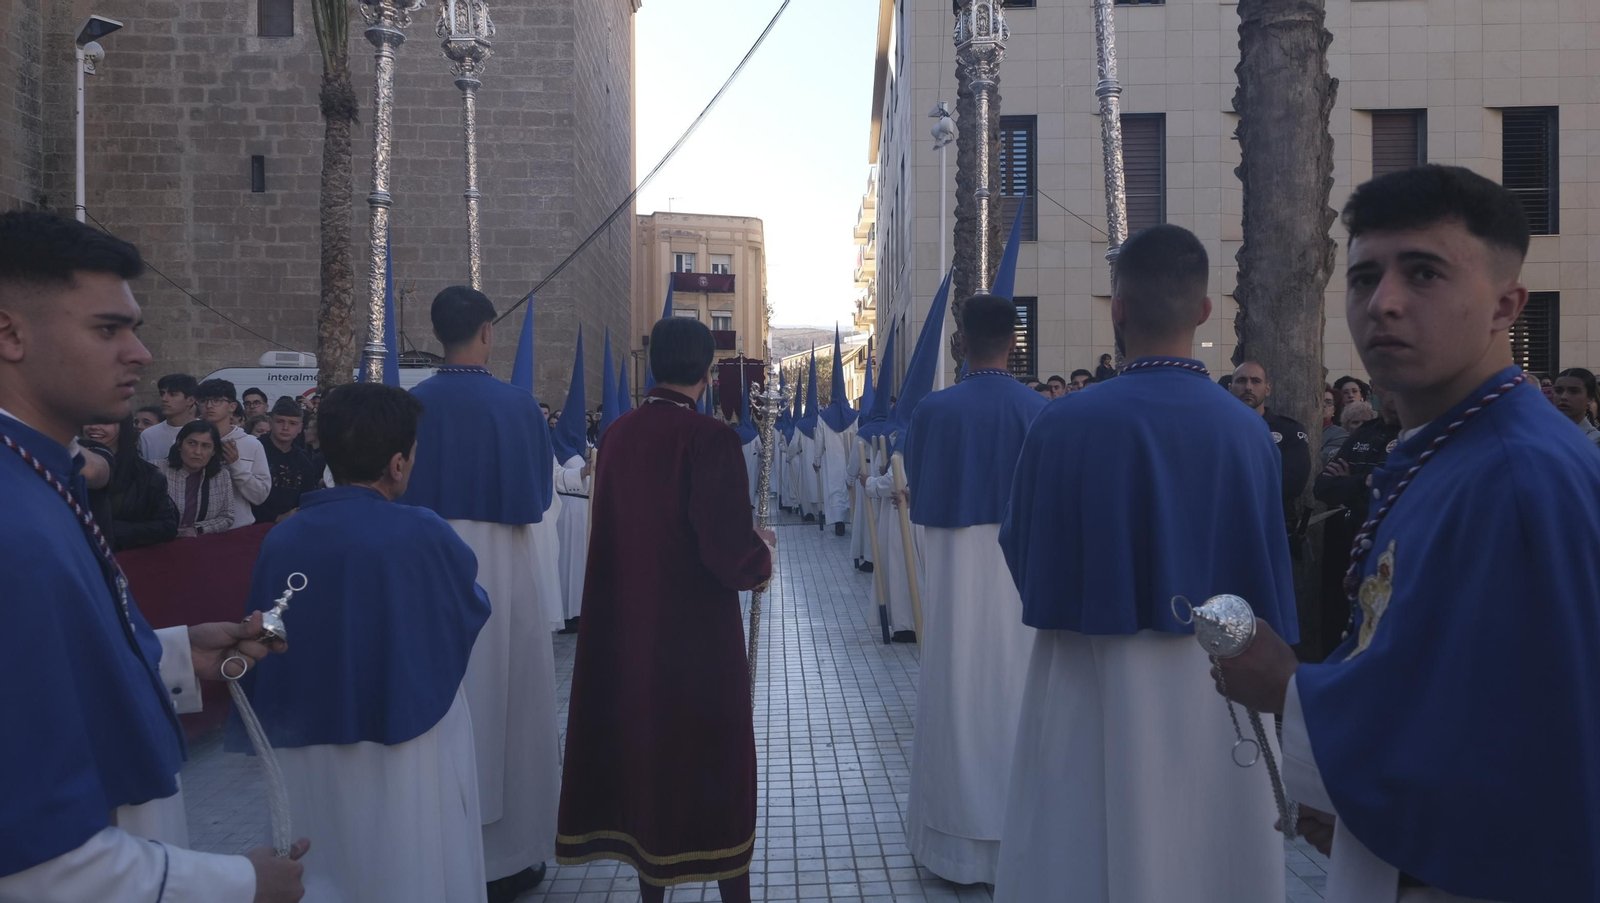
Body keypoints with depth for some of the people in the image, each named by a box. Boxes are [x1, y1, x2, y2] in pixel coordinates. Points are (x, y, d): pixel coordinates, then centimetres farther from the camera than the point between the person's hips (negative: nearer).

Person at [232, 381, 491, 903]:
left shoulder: (281, 540, -7)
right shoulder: (422, 534, -17)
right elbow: (474, 611, 1)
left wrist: (277, 733, 15)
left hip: (306, 754, 4)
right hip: (410, 749, -4)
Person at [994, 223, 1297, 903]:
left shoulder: (1063, 426, -14)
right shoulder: (1248, 430, -6)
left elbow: (1023, 560, -2)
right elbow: (1271, 582, 1)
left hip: (1091, 692, -2)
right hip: (1216, 693, 3)